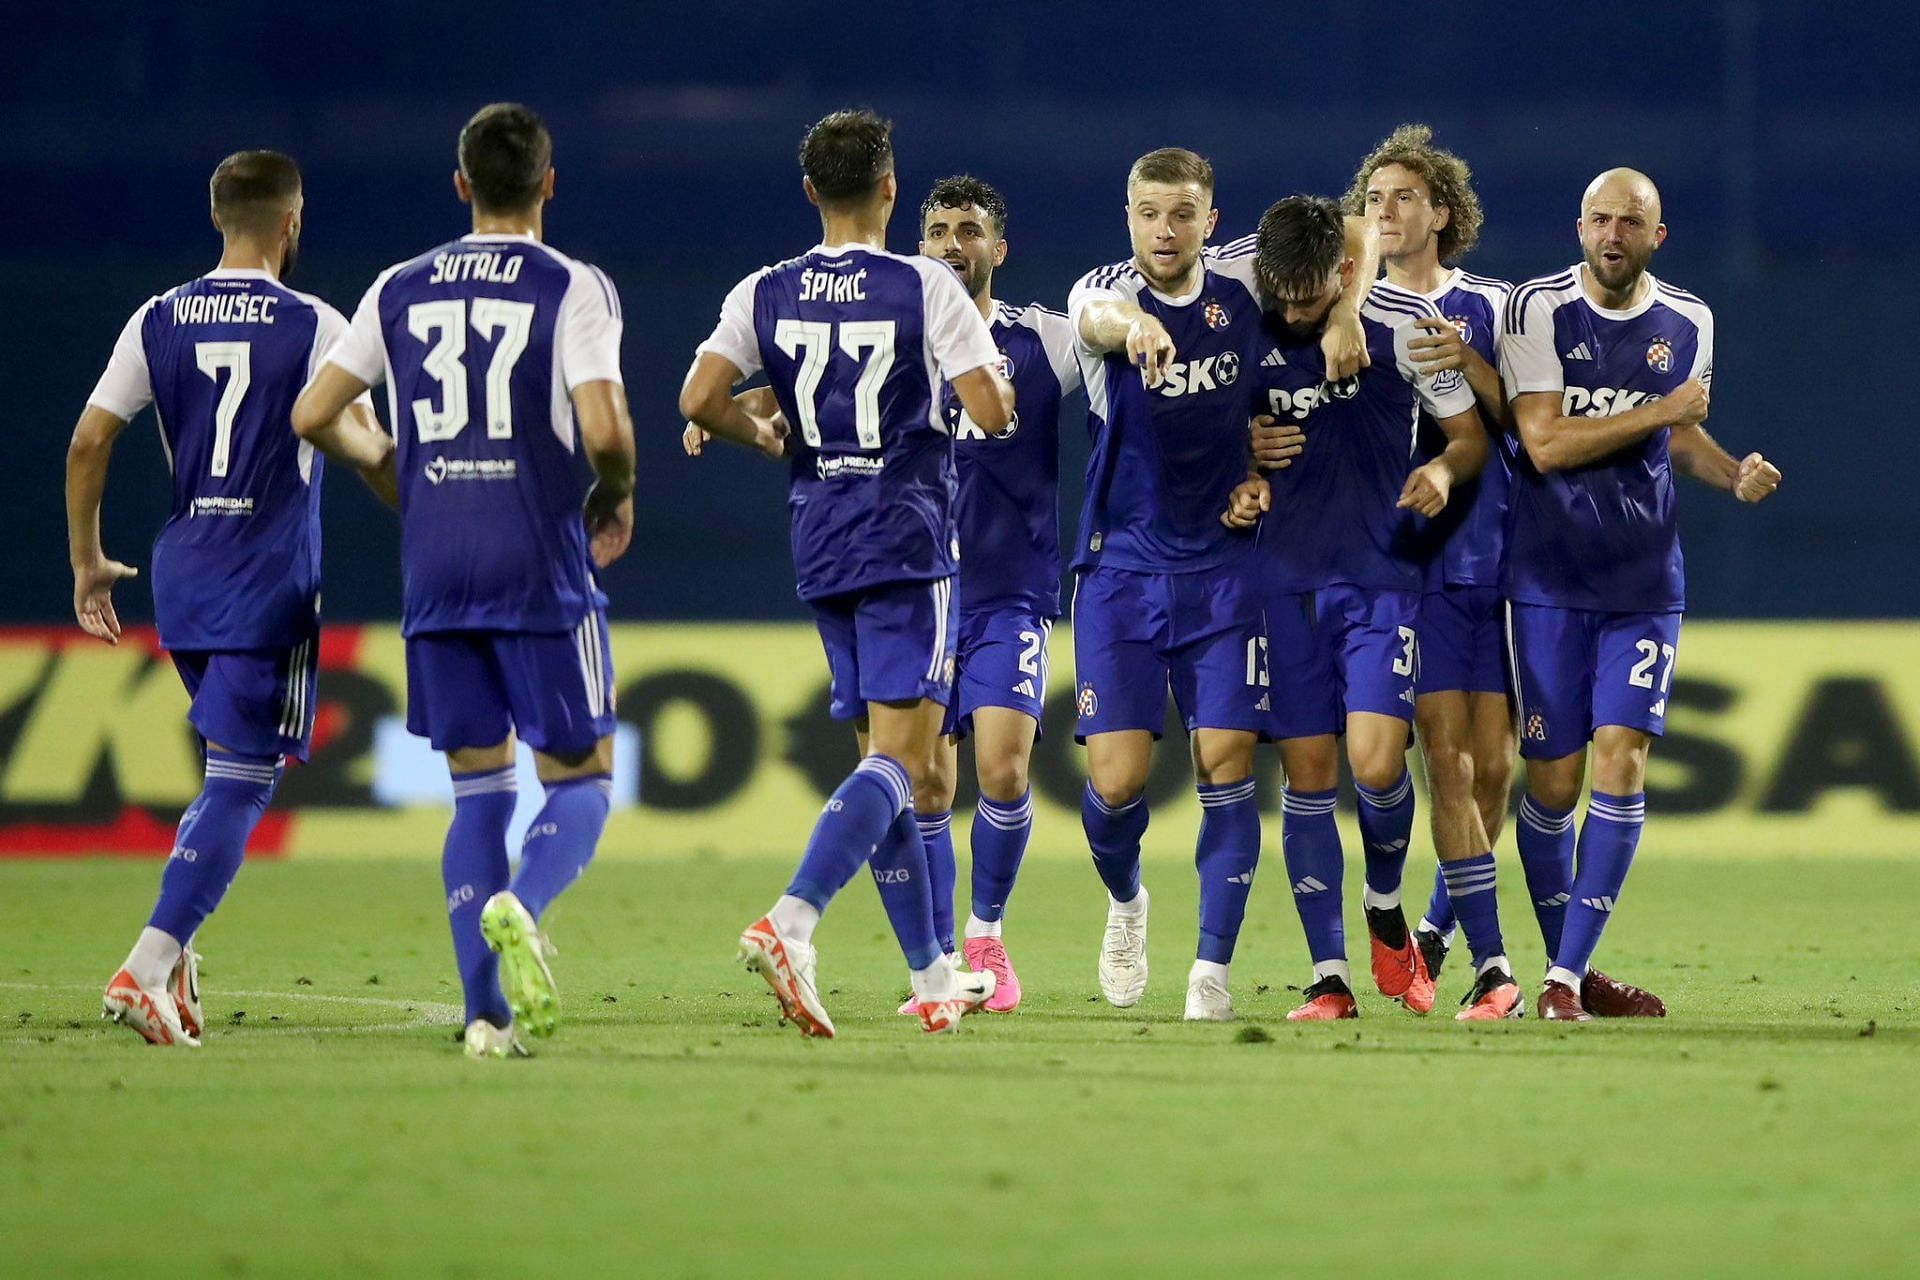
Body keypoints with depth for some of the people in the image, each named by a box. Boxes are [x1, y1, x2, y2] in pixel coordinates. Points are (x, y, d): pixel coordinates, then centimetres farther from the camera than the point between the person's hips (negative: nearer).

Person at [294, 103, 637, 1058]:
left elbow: (310, 413, 9)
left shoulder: (401, 289, 9)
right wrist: (616, 499, 6)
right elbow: (603, 431, -16)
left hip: (435, 574, 4)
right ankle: (520, 906, -26)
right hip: (541, 569, -4)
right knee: (579, 780, 6)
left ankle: (487, 1013, 1)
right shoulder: (572, 288, -4)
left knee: (477, 786, 11)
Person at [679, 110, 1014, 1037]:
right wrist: (995, 370, 10)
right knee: (899, 759, -10)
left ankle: (932, 977, 18)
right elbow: (993, 414, -13)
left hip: (820, 545, 5)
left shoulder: (764, 294, 3)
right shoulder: (926, 287, -9)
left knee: (893, 758, 15)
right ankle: (789, 922, -32)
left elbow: (699, 399, -6)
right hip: (907, 542, -5)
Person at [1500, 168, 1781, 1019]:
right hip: (1548, 580, -2)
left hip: (1644, 581, 3)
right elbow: (1545, 443, -15)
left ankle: (1568, 976, -8)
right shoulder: (1539, 309, -8)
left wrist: (1733, 474, 1)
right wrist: (1658, 411, -17)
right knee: (1552, 783, 1)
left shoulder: (1688, 323, 5)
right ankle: (1565, 969, 17)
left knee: (1621, 763, -11)